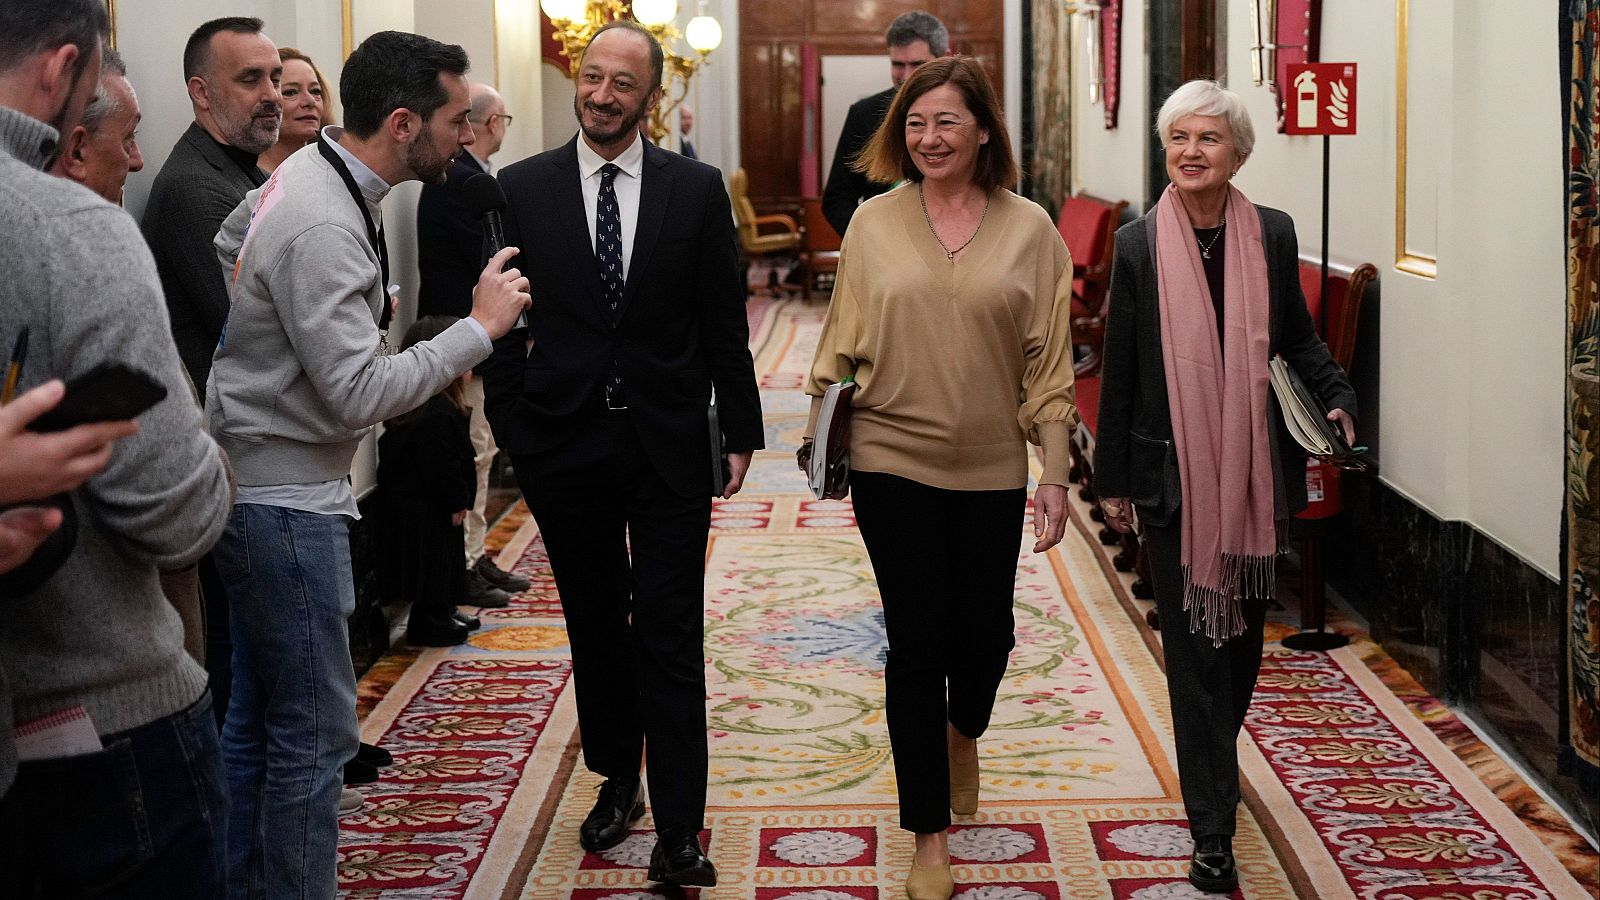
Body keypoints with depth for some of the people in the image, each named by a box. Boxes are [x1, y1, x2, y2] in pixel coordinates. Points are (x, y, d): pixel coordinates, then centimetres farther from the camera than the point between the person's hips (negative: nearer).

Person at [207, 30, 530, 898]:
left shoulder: (306, 170, 6)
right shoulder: (325, 228, -24)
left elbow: (224, 249, 22)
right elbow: (358, 394, -27)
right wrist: (480, 327, -20)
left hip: (260, 483, 10)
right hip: (285, 497, -10)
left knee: (256, 719, 17)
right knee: (315, 733, -3)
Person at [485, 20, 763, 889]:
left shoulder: (696, 189, 0)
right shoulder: (522, 188, 1)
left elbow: (724, 321, 2)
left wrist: (740, 430, 2)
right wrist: (511, 427, -1)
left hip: (668, 445, -1)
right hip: (565, 442, 2)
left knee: (670, 638, -1)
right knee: (595, 627, 15)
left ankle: (678, 830, 2)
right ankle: (617, 779, 33)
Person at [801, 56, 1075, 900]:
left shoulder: (1028, 229, -2)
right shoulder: (874, 222, -1)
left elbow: (1049, 361, -1)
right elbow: (843, 335, 4)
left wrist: (1055, 473, -4)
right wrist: (817, 421, -6)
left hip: (991, 467, 1)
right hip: (892, 460, -1)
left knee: (984, 632, 10)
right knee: (916, 642, 3)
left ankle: (961, 733, 47)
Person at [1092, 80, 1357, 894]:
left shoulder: (1272, 235, -1)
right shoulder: (1139, 244, -5)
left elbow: (1297, 336, 11)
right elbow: (1119, 368, -1)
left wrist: (1336, 397, -8)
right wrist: (1112, 479, 1)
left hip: (1256, 468, 2)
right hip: (1174, 471, -2)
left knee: (1244, 625, 16)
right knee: (1192, 640, 0)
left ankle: (1214, 764, 41)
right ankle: (1212, 833, 5)